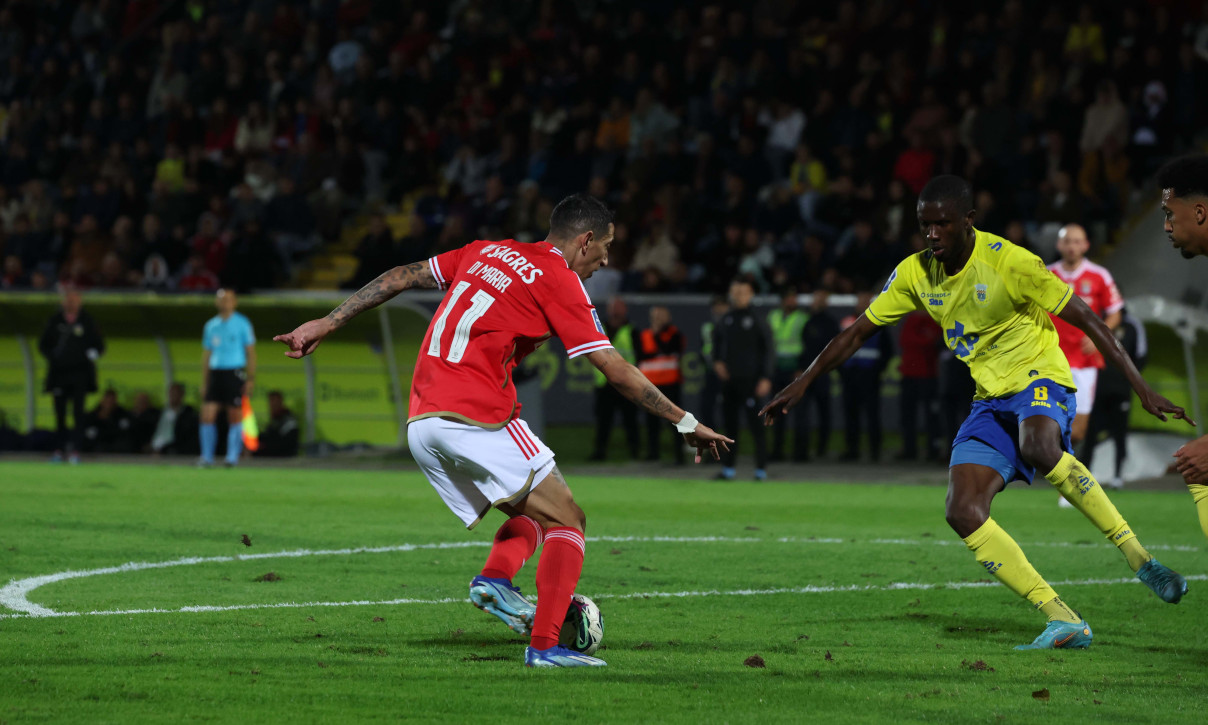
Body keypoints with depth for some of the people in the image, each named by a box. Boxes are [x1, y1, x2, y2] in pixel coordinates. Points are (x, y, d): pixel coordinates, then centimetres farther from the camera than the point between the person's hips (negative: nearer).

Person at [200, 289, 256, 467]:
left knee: (235, 417, -3)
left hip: (234, 372, -4)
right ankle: (207, 457, 0)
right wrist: (204, 383, 13)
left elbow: (251, 353, 1)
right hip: (215, 372, 4)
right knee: (207, 415, -5)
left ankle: (232, 457, 3)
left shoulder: (242, 324, 1)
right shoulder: (211, 326, 13)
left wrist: (250, 379, -7)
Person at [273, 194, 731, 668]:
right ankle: (545, 645, -15)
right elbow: (617, 372, -2)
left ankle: (495, 577, -7)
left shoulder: (487, 252, 19)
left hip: (420, 424, 7)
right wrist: (685, 422, 5)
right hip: (478, 416, -7)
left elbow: (401, 277, 18)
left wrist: (327, 324, 22)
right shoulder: (560, 283, 0)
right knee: (566, 523, 0)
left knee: (529, 515, 21)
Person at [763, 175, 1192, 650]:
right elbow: (859, 331, 13)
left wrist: (1142, 388, -17)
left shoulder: (1009, 263, -16)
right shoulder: (916, 273, 1)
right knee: (963, 514, -14)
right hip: (991, 401, 6)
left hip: (1041, 382, -6)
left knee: (1038, 448, -41)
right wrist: (801, 384, 8)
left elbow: (1086, 320, -13)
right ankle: (1064, 623, -14)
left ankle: (1137, 556, -27)